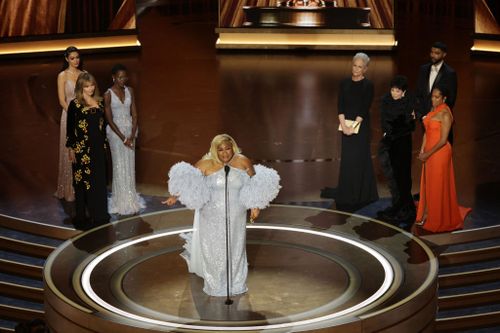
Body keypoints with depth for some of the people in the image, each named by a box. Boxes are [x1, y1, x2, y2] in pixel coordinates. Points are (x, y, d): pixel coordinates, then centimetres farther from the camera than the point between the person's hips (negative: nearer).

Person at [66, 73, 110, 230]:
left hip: (98, 146, 5)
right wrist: (71, 148, -8)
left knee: (99, 180, 11)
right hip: (82, 147, -5)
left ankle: (99, 214, 22)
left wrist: (104, 144, 13)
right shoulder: (75, 104, -7)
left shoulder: (99, 102, 8)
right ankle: (82, 217, 7)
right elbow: (70, 127, -6)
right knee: (83, 180, 0)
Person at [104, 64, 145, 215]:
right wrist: (123, 138, -14)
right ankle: (121, 201, 10)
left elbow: (134, 114, 2)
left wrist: (132, 135, -10)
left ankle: (130, 197, 19)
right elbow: (109, 119, -11)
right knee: (119, 166, 1)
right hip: (116, 131, -4)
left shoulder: (130, 91, 3)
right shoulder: (108, 94, -10)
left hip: (130, 130, 4)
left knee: (130, 165, 8)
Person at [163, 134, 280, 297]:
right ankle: (215, 285, 25)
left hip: (235, 218, 2)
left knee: (235, 248, 12)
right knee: (213, 250, 6)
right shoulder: (206, 164, -12)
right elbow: (186, 181, -9)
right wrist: (175, 195, -23)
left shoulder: (243, 162, -7)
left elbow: (255, 185, 6)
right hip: (212, 218, -1)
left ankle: (235, 284, 30)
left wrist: (255, 206, 2)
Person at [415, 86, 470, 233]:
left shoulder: (445, 114, -18)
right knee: (428, 184, 14)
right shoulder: (433, 110, 8)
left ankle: (438, 220, 15)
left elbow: (443, 140, -19)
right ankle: (426, 215, 25)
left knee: (438, 186, 3)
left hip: (440, 153, -8)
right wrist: (422, 150, 4)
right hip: (429, 152, 8)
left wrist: (428, 154, -14)